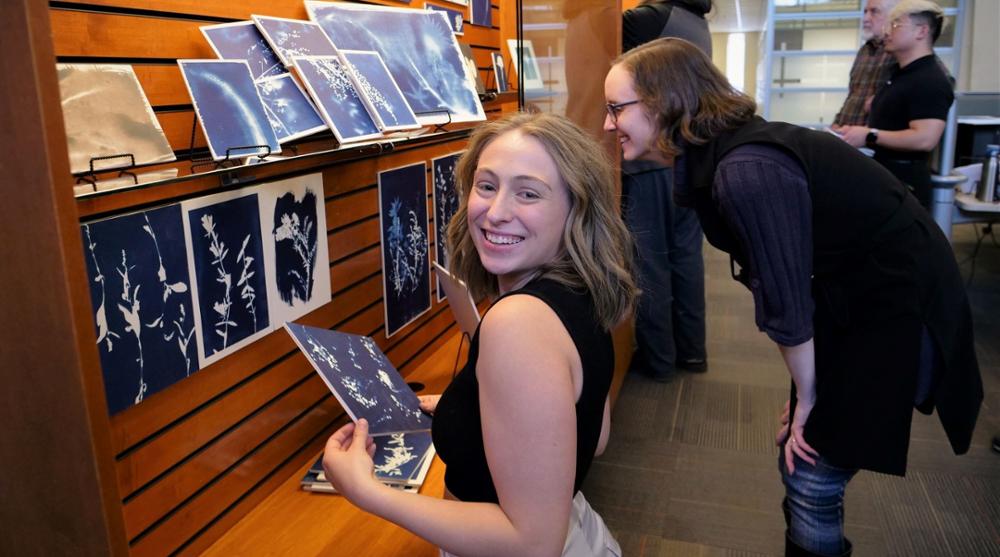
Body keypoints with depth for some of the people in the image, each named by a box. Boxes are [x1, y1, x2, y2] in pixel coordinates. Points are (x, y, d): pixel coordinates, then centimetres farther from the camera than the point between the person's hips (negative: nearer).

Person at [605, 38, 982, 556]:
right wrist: (805, 391, 7)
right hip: (854, 296, 8)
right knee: (800, 461, 17)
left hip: (899, 304, -8)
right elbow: (780, 279, 4)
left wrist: (806, 394, -8)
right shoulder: (713, 155, -1)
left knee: (811, 480, 0)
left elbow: (786, 300, -24)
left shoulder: (745, 172, -30)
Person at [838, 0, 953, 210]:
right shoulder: (899, 74, 18)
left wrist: (869, 136, -22)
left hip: (903, 181, -10)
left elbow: (924, 139, -26)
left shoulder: (930, 81, -15)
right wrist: (855, 131, 10)